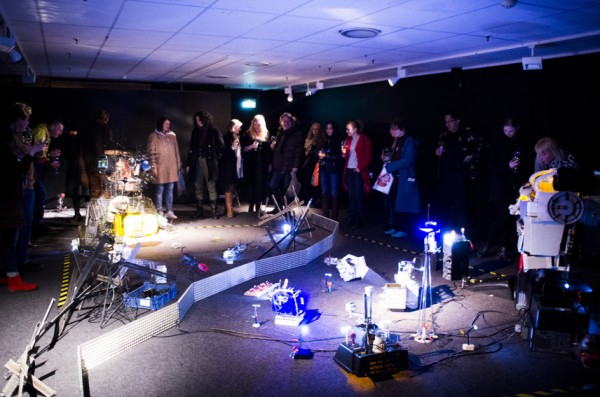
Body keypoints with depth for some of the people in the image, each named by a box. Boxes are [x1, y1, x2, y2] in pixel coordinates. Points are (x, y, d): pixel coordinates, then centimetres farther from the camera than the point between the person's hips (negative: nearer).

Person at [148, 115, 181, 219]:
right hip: (160, 167, -4)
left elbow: (176, 151, 17)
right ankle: (159, 212, 3)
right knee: (159, 190, -2)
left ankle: (169, 212, 10)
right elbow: (151, 152, -3)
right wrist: (153, 167, -9)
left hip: (172, 167, 4)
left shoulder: (172, 135, 14)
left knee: (170, 190, 5)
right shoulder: (153, 136, 1)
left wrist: (178, 164, 13)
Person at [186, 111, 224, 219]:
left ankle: (214, 211, 1)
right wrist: (188, 163, 11)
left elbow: (221, 145, 0)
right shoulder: (195, 131, 14)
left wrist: (216, 157, -6)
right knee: (198, 187, 6)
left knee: (211, 187, -3)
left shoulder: (214, 131, 0)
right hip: (197, 162, 4)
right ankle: (199, 211, 12)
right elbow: (191, 148, 14)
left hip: (209, 162, -4)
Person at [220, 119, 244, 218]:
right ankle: (229, 210, -6)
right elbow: (224, 152, -12)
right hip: (229, 167, -6)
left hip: (237, 167, 6)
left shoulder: (238, 137, 12)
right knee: (229, 188, -6)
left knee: (233, 188, 10)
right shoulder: (226, 137, -7)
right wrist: (232, 147, -23)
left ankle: (229, 207, 19)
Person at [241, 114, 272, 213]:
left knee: (261, 185, 1)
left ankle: (258, 206, 9)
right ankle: (251, 206, 7)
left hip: (263, 165, 2)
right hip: (251, 165, -1)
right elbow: (243, 149, -1)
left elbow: (269, 150, 9)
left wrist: (270, 163, 6)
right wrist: (252, 146, -19)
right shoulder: (247, 135, 2)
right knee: (251, 184, -1)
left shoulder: (267, 134, 8)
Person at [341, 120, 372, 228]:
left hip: (359, 171, -5)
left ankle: (359, 219, 4)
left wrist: (360, 167, -13)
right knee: (351, 195, 7)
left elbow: (368, 156, -5)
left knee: (358, 195, -3)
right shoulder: (348, 140, 14)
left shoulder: (364, 139, -3)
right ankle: (352, 217, 14)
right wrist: (344, 153, -3)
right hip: (349, 170, 6)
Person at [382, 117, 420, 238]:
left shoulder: (409, 141, -13)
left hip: (404, 179, -9)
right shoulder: (396, 142, 13)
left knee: (403, 204, -3)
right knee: (393, 202, 12)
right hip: (395, 178, 9)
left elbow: (408, 160, -23)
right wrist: (386, 158, 0)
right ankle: (395, 227, 21)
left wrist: (388, 166, -21)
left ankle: (403, 229, 5)